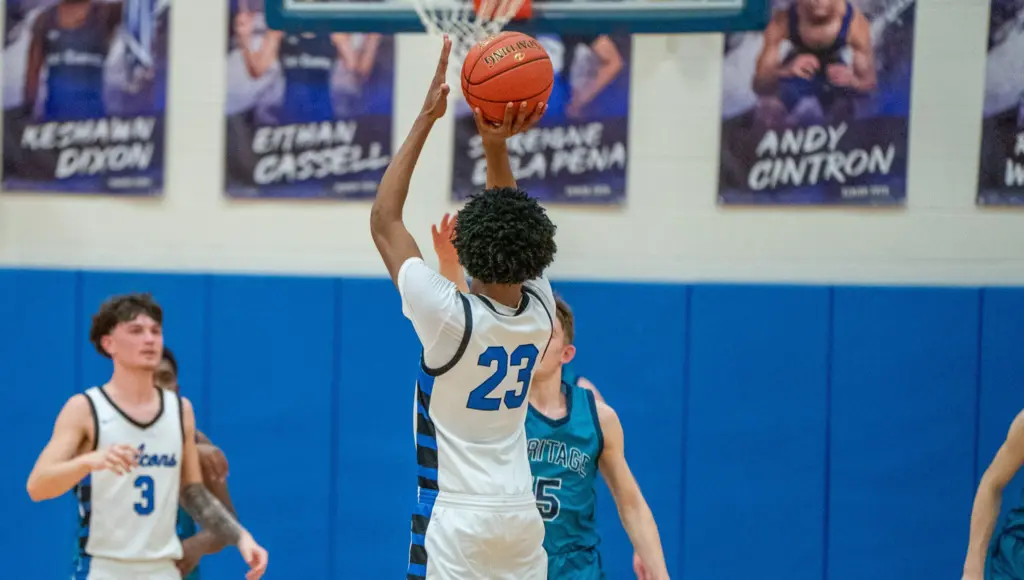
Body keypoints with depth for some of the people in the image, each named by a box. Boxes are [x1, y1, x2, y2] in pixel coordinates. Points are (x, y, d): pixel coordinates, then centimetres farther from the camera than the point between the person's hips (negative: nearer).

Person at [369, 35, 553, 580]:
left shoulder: (450, 317, -15)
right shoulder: (540, 312, -1)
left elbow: (383, 219, -7)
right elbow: (514, 224, 16)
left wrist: (426, 117, -5)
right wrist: (496, 145, 4)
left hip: (456, 519, -6)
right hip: (521, 517, 6)